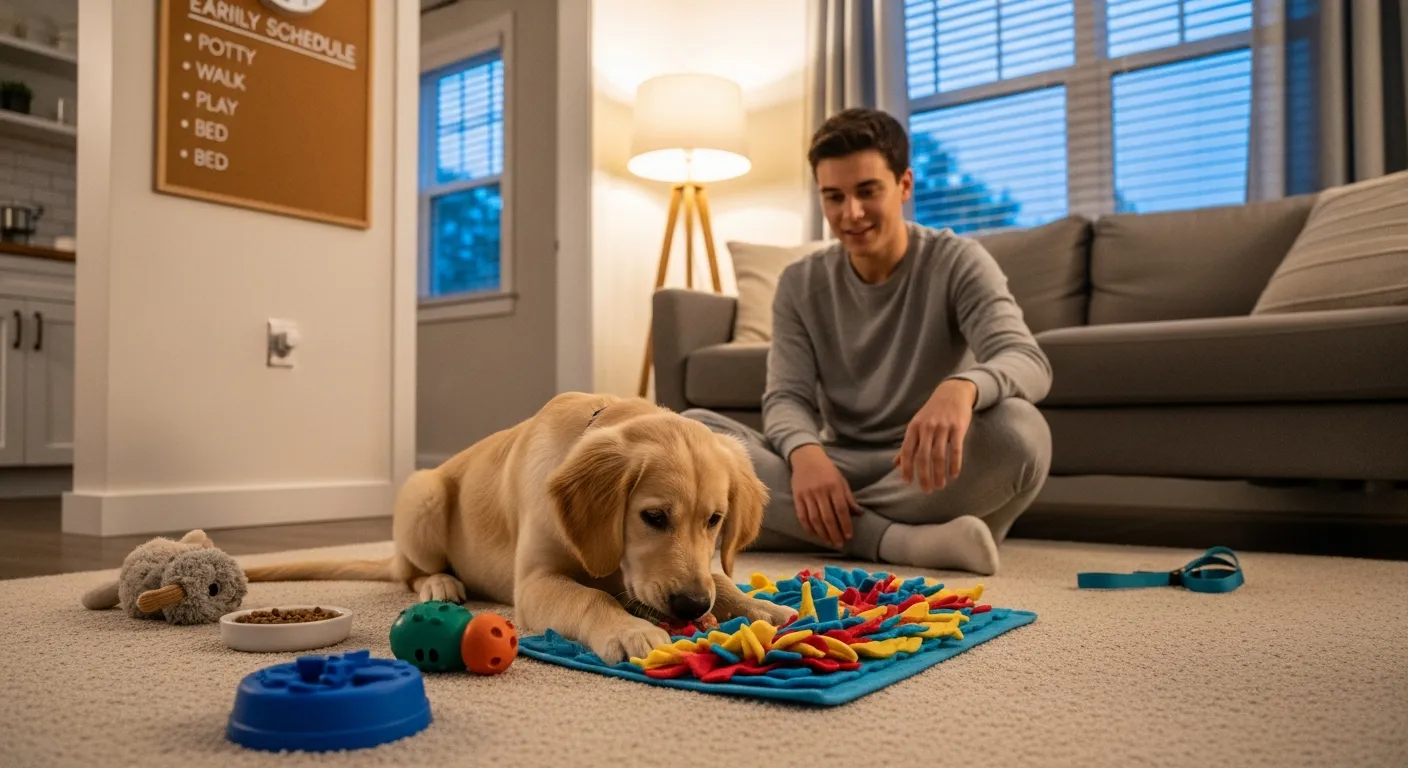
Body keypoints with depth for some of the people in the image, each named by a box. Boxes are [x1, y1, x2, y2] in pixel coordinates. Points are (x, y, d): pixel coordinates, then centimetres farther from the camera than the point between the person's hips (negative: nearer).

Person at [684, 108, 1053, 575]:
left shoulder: (958, 263, -3)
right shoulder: (800, 285, 6)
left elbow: (1029, 362, -19)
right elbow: (786, 397, -4)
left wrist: (962, 387, -44)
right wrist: (805, 453, -30)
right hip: (837, 469, 3)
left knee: (1019, 431, -34)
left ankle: (829, 528, -24)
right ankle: (897, 541, -31)